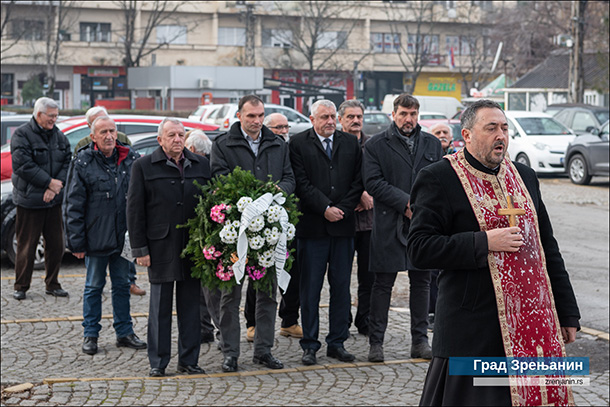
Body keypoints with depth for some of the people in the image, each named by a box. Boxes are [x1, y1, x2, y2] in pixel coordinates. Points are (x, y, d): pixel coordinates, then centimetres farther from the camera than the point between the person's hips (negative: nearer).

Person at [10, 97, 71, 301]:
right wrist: (50, 182, -16)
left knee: (56, 244, 9)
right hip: (29, 200, -5)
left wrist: (56, 187, -11)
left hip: (54, 200, 5)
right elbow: (23, 165, -15)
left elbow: (67, 162, 5)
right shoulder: (22, 135, -7)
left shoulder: (59, 136, 10)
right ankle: (21, 287, 13)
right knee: (26, 245, 1)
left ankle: (52, 284, 22)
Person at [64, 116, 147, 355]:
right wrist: (76, 241, -9)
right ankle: (90, 335, 19)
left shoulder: (130, 160, 3)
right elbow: (73, 205, -6)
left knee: (122, 285, 13)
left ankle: (124, 332, 23)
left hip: (124, 237, 3)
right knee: (94, 286, 8)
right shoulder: (82, 163, -5)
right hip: (96, 237, -3)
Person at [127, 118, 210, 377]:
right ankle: (158, 362, 13)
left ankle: (189, 360, 17)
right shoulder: (144, 167, 1)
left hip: (194, 247, 3)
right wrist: (139, 248, -5)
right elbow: (134, 209, 0)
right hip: (161, 246, -3)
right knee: (160, 307, 4)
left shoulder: (201, 165, 10)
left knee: (191, 305, 7)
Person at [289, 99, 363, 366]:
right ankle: (310, 346, 8)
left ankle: (337, 342, 16)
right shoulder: (298, 143, 1)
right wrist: (325, 208, -12)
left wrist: (342, 209, -5)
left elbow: (358, 182, 7)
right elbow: (301, 183, -6)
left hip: (343, 225, 3)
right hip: (312, 226, -3)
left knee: (341, 286, 7)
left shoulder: (351, 143, 12)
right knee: (310, 287, 1)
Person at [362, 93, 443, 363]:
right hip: (389, 225, -3)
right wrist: (406, 202, -15)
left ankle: (420, 340, 19)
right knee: (383, 283, 1)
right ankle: (376, 342, 9)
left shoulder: (432, 144, 11)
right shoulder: (376, 146, 1)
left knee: (421, 281, 9)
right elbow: (372, 182, -8)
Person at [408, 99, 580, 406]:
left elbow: (548, 248, 17)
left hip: (532, 326, 6)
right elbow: (419, 249, -12)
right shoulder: (438, 179, -5)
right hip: (474, 331, -5)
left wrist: (567, 314, 15)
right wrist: (484, 243, -18)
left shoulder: (524, 176, 14)